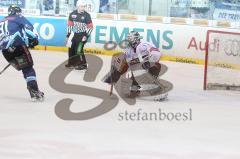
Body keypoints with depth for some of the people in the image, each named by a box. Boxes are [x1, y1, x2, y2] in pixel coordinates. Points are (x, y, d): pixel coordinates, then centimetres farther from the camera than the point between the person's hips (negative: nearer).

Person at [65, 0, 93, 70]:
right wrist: (68, 35, 3)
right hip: (75, 34, 5)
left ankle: (83, 64, -9)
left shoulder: (86, 15, -11)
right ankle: (72, 63, 26)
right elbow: (70, 25, 7)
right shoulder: (73, 14, 0)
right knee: (71, 48, 9)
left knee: (79, 49, -15)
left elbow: (90, 27, -9)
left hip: (83, 34, -5)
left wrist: (86, 36, -17)